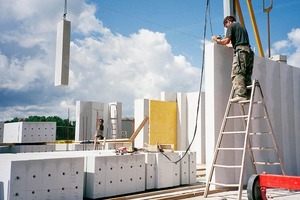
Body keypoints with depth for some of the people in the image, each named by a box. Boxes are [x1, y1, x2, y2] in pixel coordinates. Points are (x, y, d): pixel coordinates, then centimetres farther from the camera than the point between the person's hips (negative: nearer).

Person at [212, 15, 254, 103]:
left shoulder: (231, 26, 8)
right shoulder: (242, 26, 32)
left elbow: (226, 41, -4)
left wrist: (217, 40, 13)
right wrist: (229, 45, 43)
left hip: (240, 51, -8)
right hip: (249, 51, 9)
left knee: (237, 74, -17)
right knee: (247, 75, 6)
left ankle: (240, 95, -31)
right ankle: (248, 95, 0)